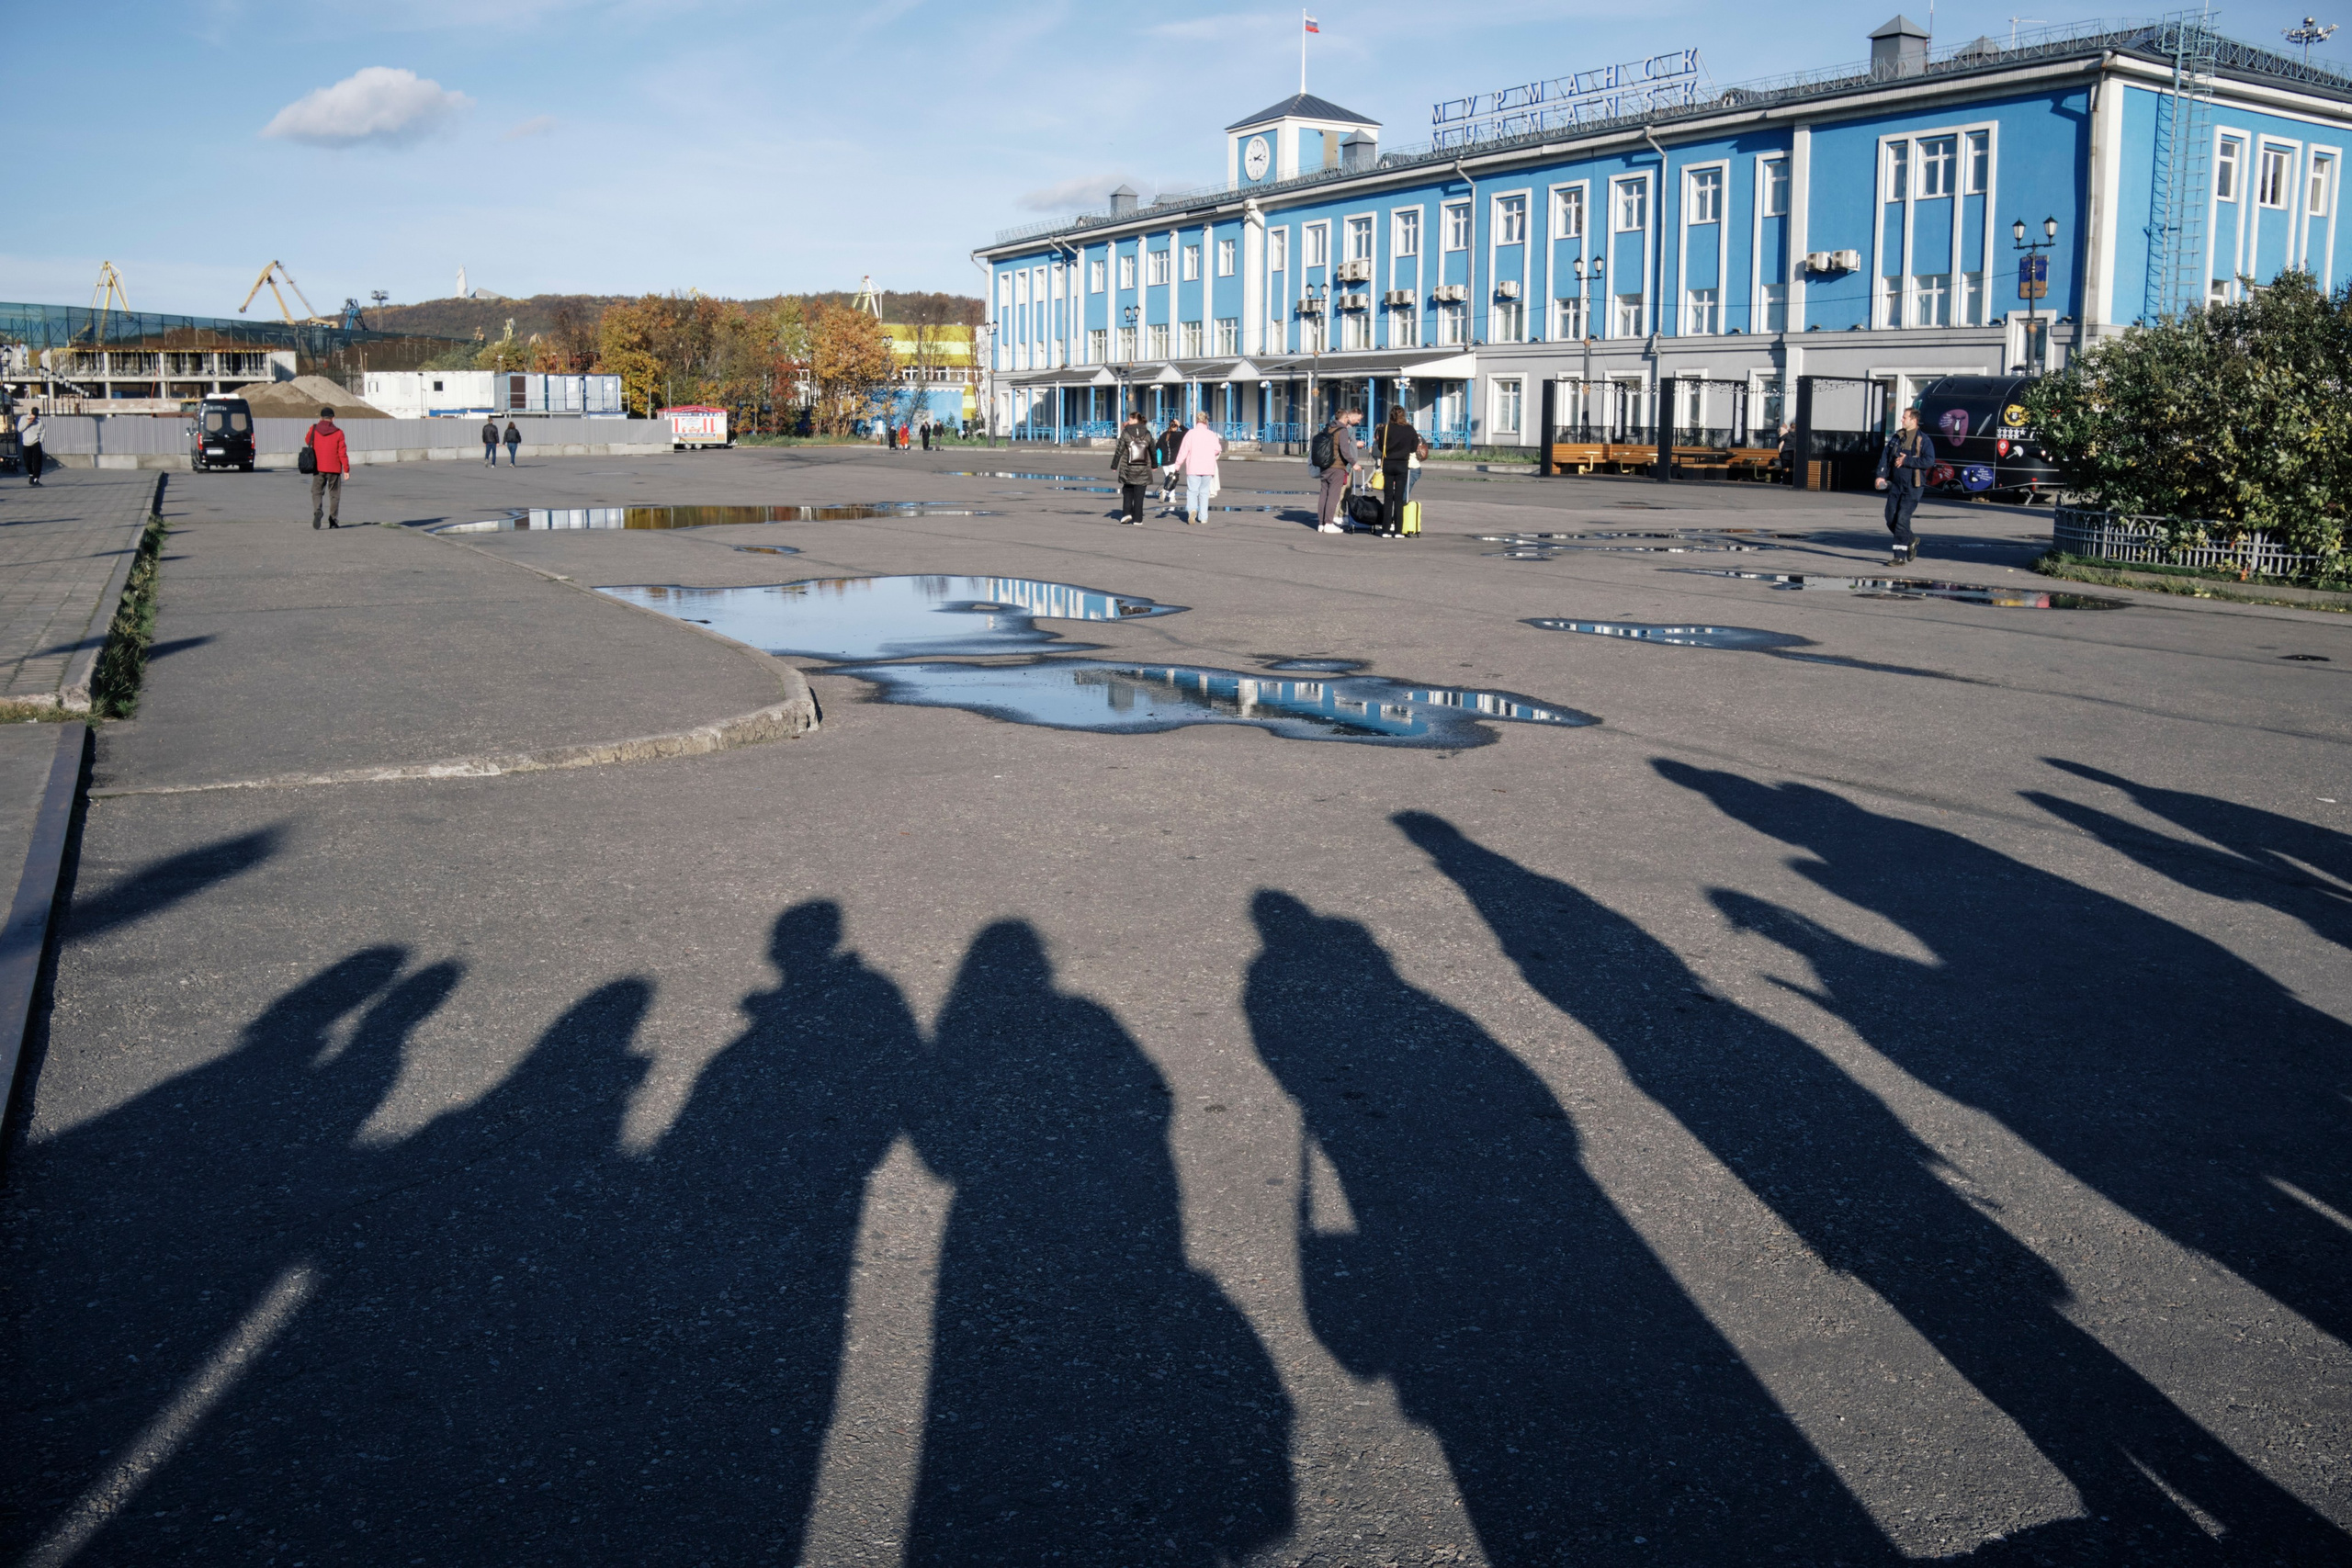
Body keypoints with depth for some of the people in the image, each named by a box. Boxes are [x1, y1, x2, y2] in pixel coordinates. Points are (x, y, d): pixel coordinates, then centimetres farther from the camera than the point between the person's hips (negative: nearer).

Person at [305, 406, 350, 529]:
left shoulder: (314, 430, -2)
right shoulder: (338, 433, -6)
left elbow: (307, 441, 19)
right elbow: (342, 452, -7)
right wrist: (346, 468, -2)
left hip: (318, 468, 1)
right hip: (334, 468, -1)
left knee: (317, 492, 5)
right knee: (334, 495, 9)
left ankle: (317, 511, -24)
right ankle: (333, 521, 8)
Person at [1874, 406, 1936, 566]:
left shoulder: (1924, 440, -6)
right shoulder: (1897, 438, 13)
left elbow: (1929, 461, -15)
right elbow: (1885, 457, 10)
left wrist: (1906, 460, -17)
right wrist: (1881, 475, -4)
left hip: (1912, 487, -6)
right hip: (1895, 485, 6)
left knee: (1902, 519, -11)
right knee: (1891, 519, 5)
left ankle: (1900, 557, -7)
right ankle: (1911, 540, 31)